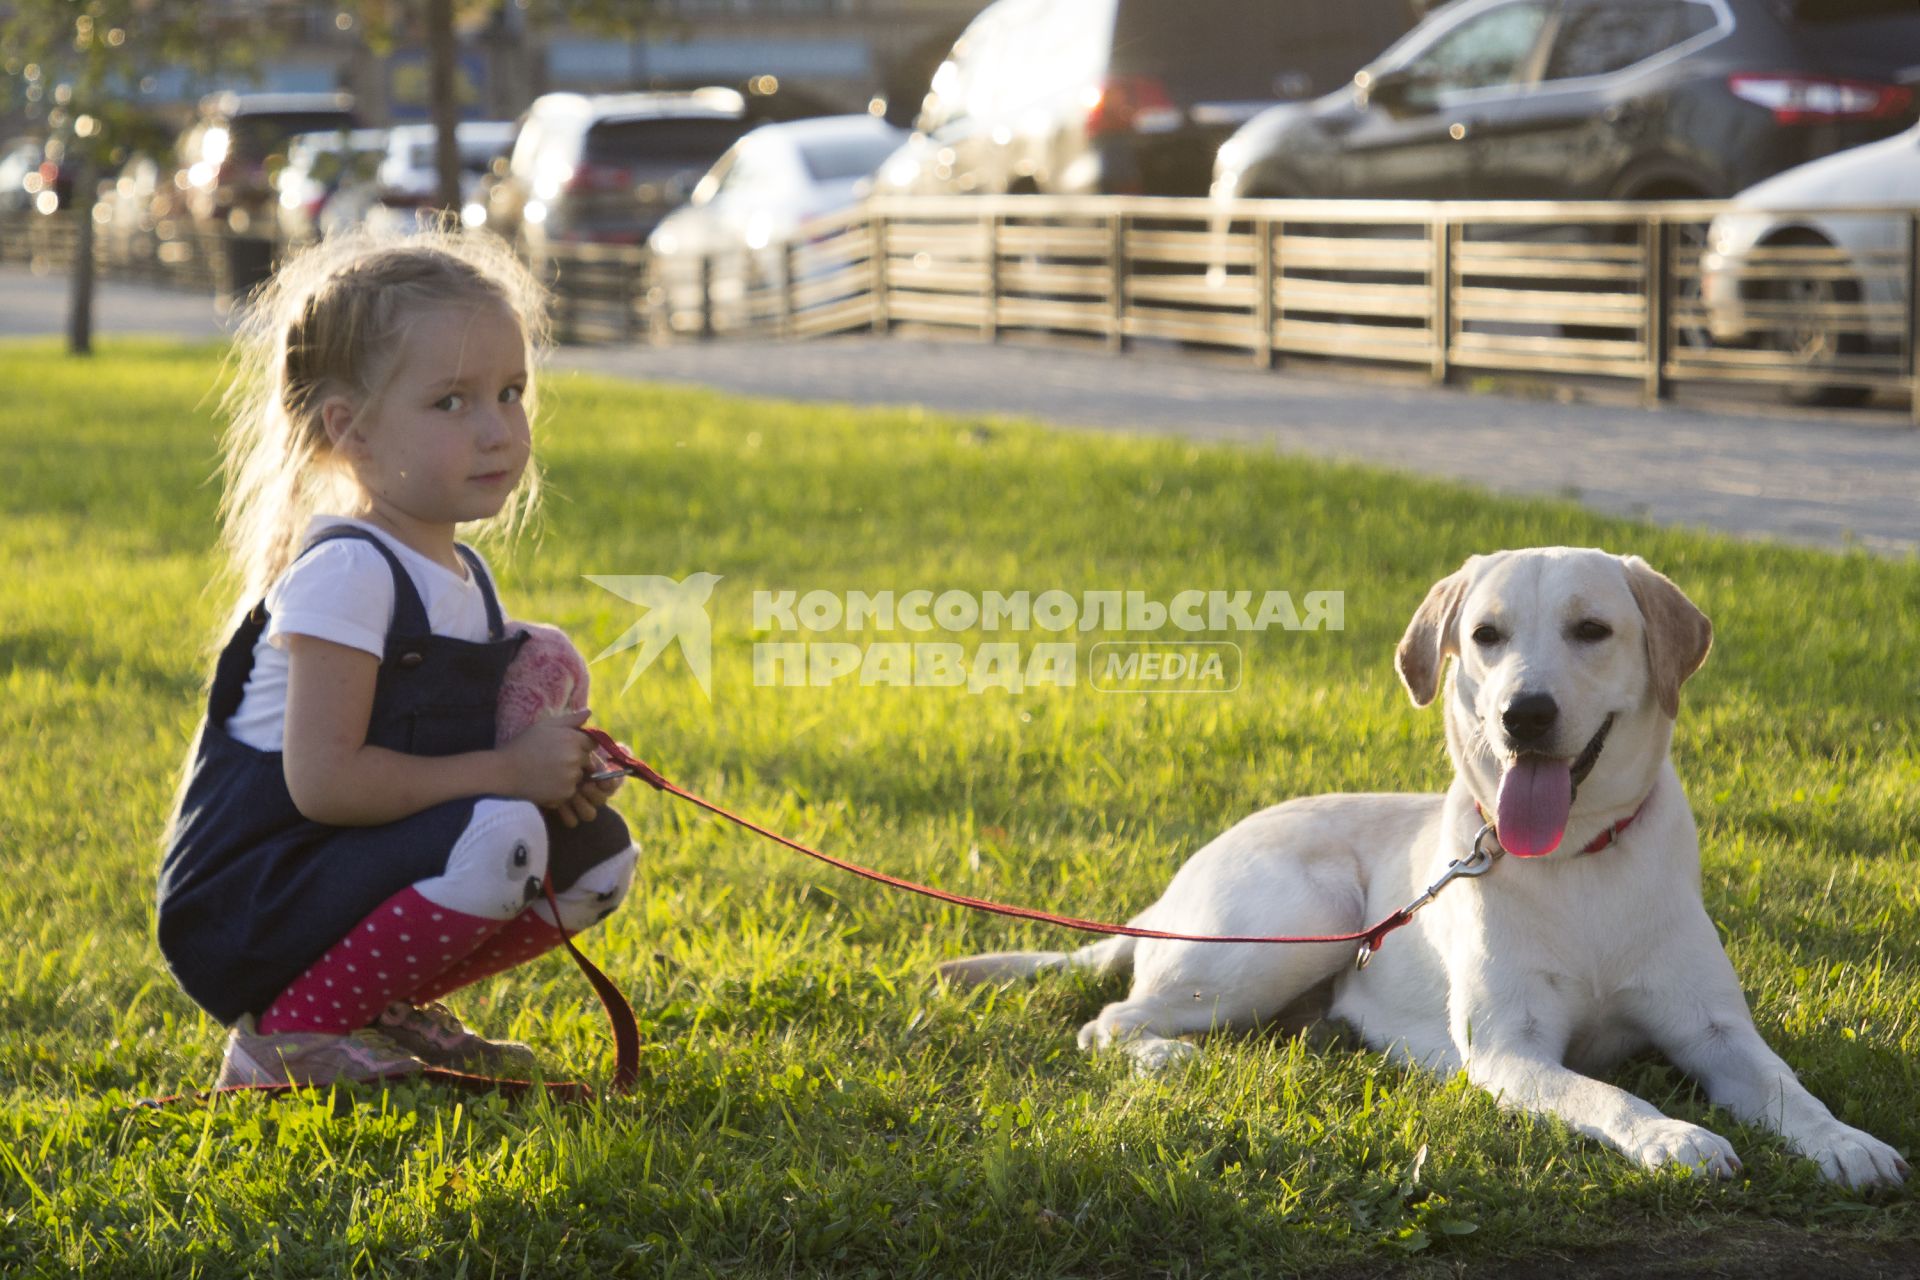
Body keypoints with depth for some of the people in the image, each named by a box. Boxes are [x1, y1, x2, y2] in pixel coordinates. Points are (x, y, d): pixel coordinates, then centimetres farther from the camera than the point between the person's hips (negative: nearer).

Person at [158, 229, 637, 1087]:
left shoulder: (459, 573, 11)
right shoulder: (344, 572, -18)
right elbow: (321, 778, -25)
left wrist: (556, 770, -3)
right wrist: (508, 772, -20)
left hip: (357, 876, 9)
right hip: (246, 911, -9)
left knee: (599, 856, 0)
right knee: (499, 837, -29)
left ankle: (385, 1009, 7)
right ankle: (285, 1033, -15)